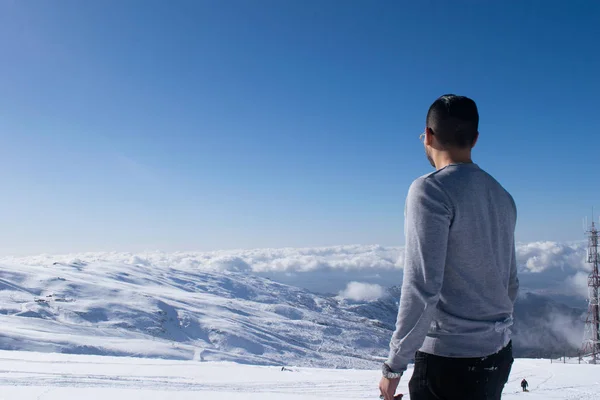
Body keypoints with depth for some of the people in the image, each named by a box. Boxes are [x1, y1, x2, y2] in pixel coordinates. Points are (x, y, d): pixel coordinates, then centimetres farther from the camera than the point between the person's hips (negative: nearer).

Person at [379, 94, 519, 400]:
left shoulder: (431, 190, -14)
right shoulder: (502, 197, 10)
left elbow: (421, 286, -20)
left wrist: (394, 365, -14)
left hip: (449, 358, -8)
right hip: (499, 355, 8)